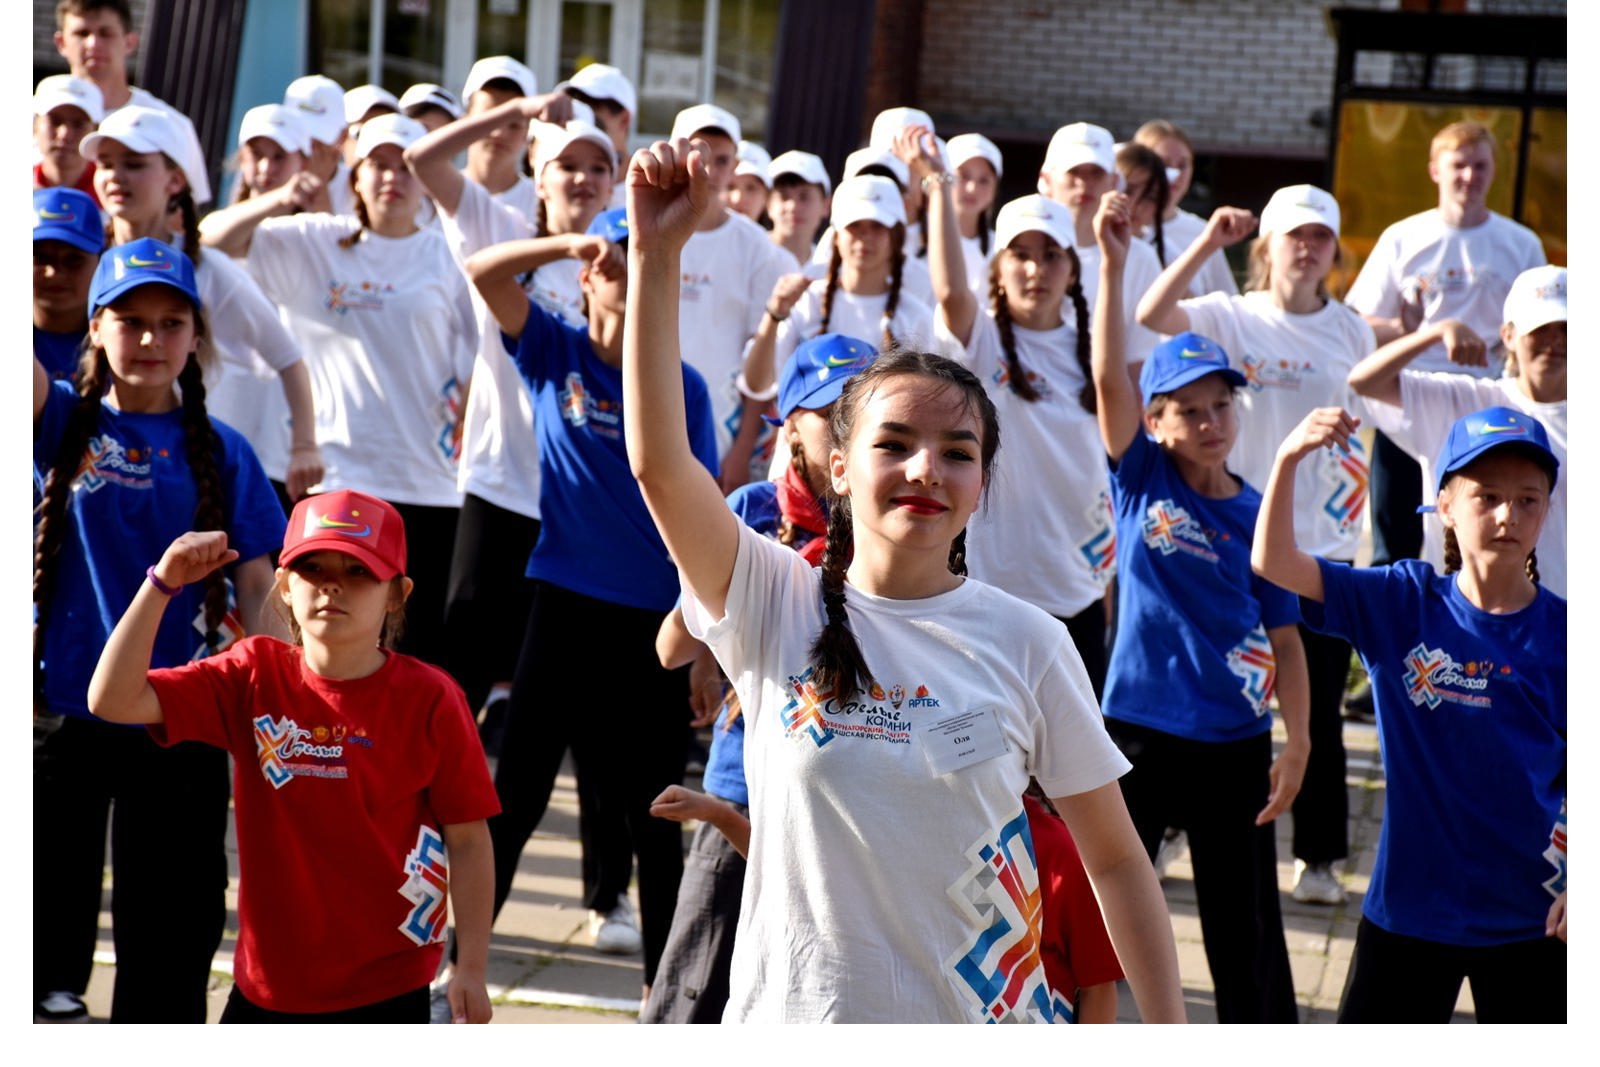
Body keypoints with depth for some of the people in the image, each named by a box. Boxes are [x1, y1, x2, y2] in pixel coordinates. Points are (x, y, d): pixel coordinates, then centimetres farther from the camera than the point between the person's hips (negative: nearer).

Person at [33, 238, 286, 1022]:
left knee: (171, 927, 9)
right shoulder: (63, 422, 0)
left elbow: (259, 583, 2)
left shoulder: (220, 452, 2)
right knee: (51, 906, 10)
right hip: (62, 713, 0)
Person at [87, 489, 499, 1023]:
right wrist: (163, 583, -19)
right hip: (270, 984, 3)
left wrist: (472, 969, -7)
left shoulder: (428, 699, -9)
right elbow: (113, 700, -11)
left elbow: (469, 839, -5)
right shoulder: (253, 677, -2)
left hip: (386, 991, -3)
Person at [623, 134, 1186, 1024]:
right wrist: (658, 254, -26)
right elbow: (658, 460, -19)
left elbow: (1116, 858, 2)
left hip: (983, 1020, 1)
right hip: (794, 1019, 0)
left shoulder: (1026, 641, -3)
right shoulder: (775, 603, -4)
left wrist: (1169, 1035, -3)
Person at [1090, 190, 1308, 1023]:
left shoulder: (1258, 513, 0)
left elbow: (1284, 638, 3)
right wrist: (1113, 261, -23)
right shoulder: (1140, 480, -1)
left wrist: (1297, 742, -6)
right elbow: (1109, 375, -14)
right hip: (1139, 729, 0)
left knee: (1247, 933, 8)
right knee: (1099, 908, 9)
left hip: (1234, 743, 1)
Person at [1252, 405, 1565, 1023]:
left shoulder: (1561, 631, -6)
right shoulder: (1402, 604, -5)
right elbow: (1272, 563, -12)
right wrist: (1289, 458, -26)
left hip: (1532, 913, 0)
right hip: (1410, 901, 0)